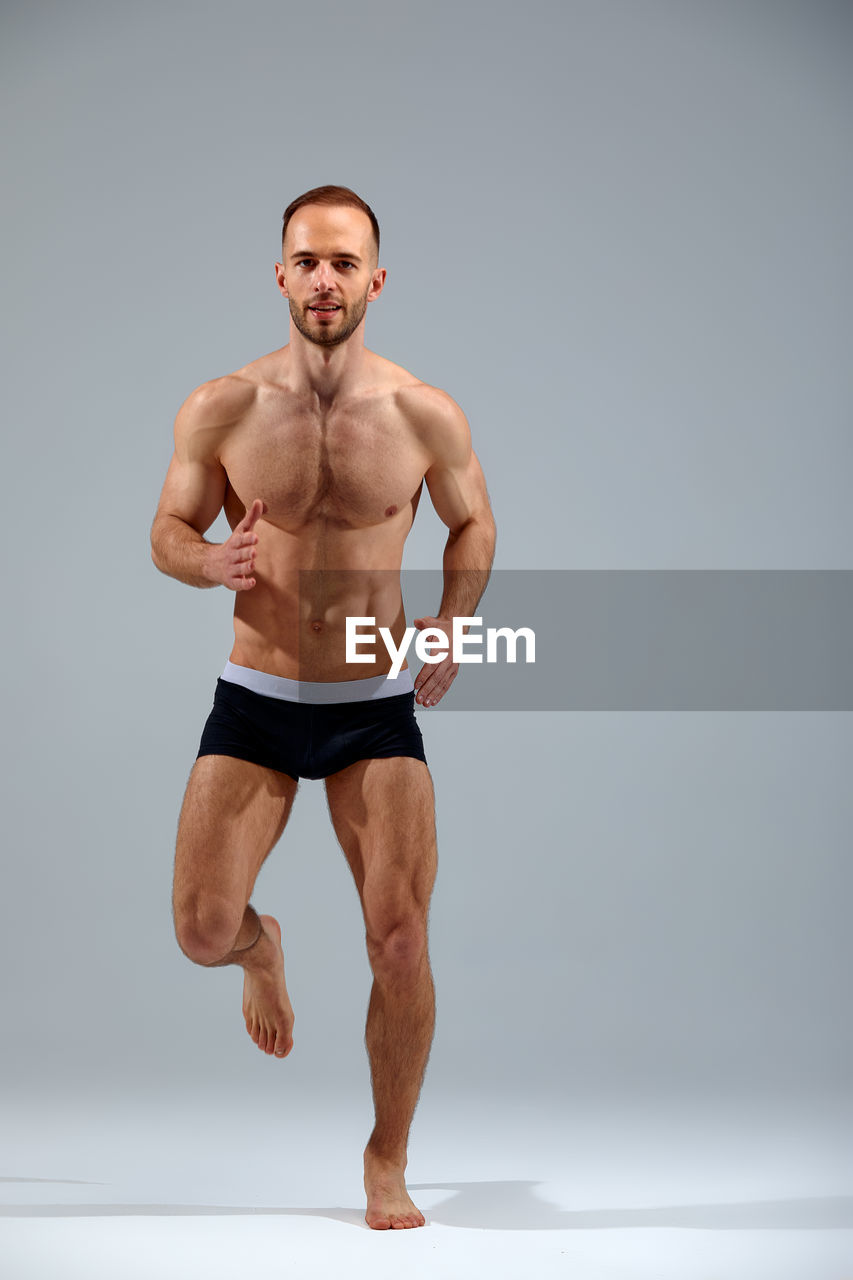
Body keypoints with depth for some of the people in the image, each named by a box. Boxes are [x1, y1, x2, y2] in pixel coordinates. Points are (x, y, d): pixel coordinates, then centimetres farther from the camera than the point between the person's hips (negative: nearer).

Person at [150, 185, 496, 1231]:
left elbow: (473, 521, 13)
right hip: (255, 703, 1)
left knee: (400, 937, -9)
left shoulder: (427, 416, -5)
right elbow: (168, 529, 5)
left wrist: (454, 626, 1)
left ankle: (388, 1159, 14)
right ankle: (261, 949, 34)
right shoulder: (219, 411, -6)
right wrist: (211, 563, -17)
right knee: (201, 932, -8)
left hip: (377, 707, 0)